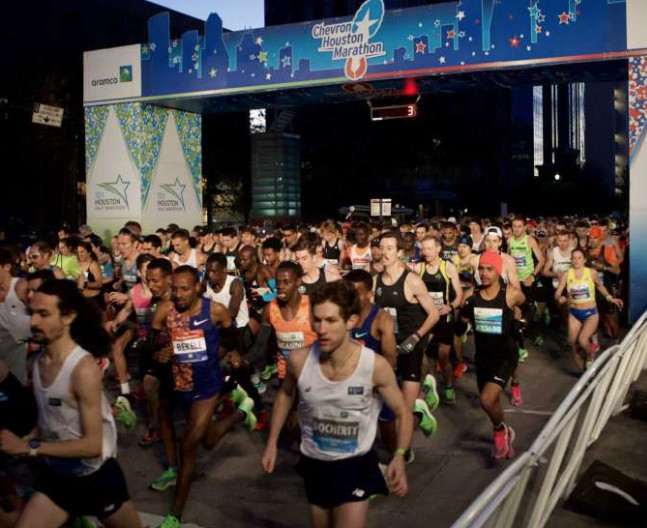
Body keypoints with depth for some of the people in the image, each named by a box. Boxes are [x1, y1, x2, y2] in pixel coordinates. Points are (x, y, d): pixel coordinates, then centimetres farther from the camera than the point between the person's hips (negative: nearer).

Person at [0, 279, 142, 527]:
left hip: (96, 477, -5)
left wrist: (30, 447, -24)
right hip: (57, 475, 5)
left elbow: (93, 445, -25)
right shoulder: (38, 361, -6)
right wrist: (22, 440, -7)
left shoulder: (83, 368, -25)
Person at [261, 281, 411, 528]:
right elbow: (286, 394, 5)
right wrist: (272, 443, 5)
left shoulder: (375, 366, -25)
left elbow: (402, 412, -10)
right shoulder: (299, 360, -19)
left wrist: (399, 456, -26)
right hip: (314, 464, 3)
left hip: (356, 465, -3)